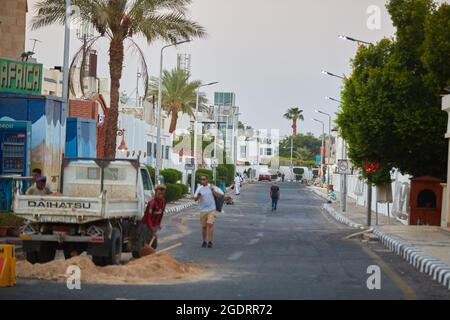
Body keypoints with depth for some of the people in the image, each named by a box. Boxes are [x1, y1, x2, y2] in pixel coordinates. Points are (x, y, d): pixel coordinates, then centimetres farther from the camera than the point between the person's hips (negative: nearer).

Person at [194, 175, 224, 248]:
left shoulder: (212, 187, 0)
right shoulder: (199, 189, 5)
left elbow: (219, 195, -2)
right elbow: (195, 199, 4)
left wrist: (213, 191, -16)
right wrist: (197, 196, -18)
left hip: (212, 209, -2)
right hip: (203, 210, 2)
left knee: (210, 224, -14)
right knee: (204, 226, 6)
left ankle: (210, 242, -13)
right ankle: (204, 242, 19)